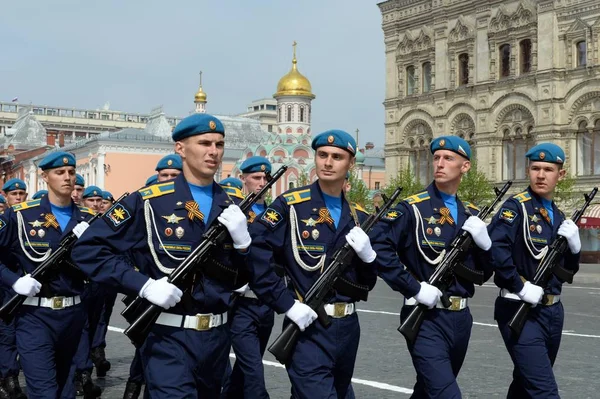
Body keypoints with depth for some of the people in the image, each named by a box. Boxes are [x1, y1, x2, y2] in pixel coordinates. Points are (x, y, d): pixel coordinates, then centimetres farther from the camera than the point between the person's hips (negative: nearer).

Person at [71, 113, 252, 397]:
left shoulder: (234, 206, 6)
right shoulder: (149, 202, -8)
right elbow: (87, 250, -10)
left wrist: (242, 240, -12)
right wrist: (144, 285, -19)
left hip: (217, 336, 5)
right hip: (168, 338, -5)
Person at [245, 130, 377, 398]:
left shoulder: (359, 217, 9)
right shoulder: (290, 205, -8)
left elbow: (367, 284, 11)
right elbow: (255, 256, -17)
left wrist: (367, 255, -9)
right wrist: (287, 304, -20)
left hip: (348, 327, 7)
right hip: (308, 328, -6)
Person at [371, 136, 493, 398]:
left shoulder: (471, 214, 11)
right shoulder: (412, 209, -8)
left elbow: (484, 273, 13)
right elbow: (379, 247, -21)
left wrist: (484, 242, -7)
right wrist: (414, 288, -21)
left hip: (461, 318, 6)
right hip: (426, 319, -6)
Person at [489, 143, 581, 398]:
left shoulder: (559, 217, 13)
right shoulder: (516, 207, -10)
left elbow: (568, 271, 17)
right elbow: (495, 249, -26)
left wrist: (574, 245, -2)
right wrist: (521, 287, -23)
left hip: (553, 312, 8)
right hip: (520, 312, -8)